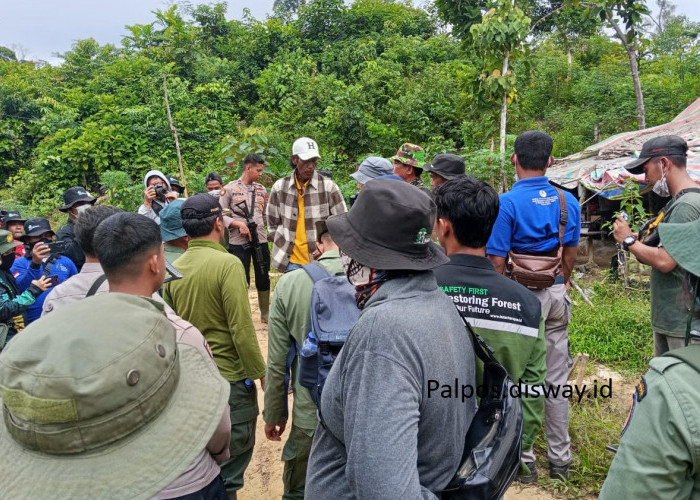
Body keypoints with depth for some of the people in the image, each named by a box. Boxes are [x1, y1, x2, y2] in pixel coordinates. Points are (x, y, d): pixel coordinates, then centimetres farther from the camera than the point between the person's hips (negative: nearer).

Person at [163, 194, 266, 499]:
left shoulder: (174, 268, 0)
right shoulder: (228, 264, -18)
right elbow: (242, 329, -20)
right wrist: (261, 373, -9)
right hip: (230, 379, -6)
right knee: (229, 468, 10)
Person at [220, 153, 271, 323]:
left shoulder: (261, 190, 9)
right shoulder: (230, 188, -3)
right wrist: (238, 224, -17)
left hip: (260, 240, 4)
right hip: (238, 242, -4)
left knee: (263, 278, 12)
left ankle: (265, 313, 28)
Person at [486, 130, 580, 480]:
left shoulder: (507, 203, -15)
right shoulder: (568, 202, 2)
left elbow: (497, 261, -14)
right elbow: (570, 256, 9)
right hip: (556, 297, 5)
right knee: (556, 380, 14)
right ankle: (560, 459, 28)